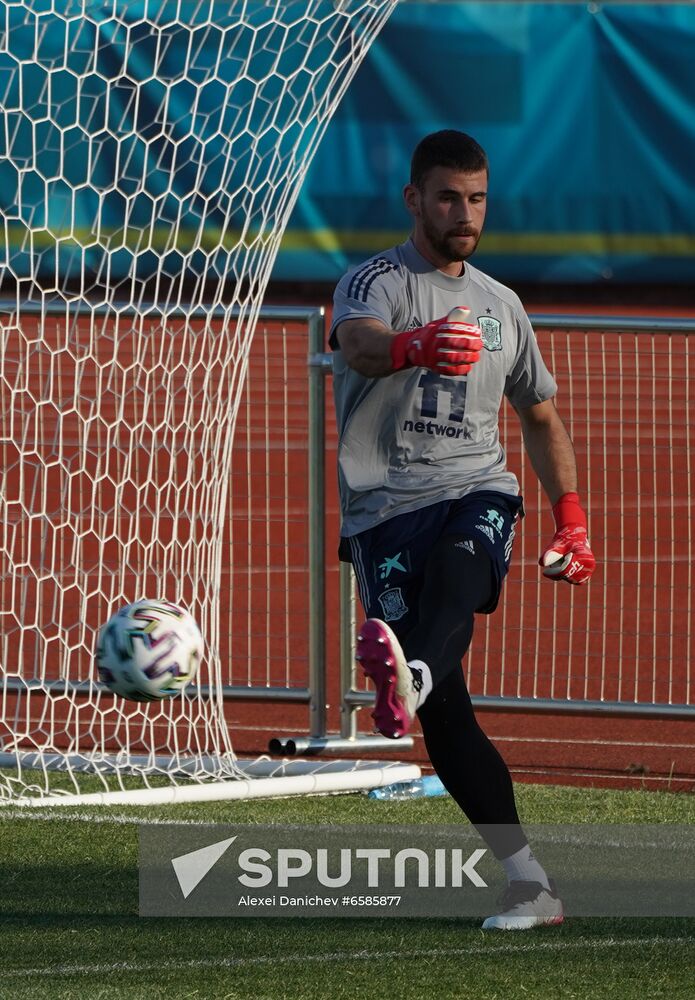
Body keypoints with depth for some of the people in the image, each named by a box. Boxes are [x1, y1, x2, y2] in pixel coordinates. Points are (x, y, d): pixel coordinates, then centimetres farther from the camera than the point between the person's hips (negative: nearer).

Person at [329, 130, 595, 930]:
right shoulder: (375, 282, 4)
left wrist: (571, 522, 20)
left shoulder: (501, 307, 21)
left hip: (478, 492, 2)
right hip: (384, 504, -2)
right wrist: (415, 346, -45)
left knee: (456, 565, -37)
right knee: (446, 716, -9)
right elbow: (360, 344, -21)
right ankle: (528, 883, -6)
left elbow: (541, 416, 32)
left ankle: (411, 678, -69)